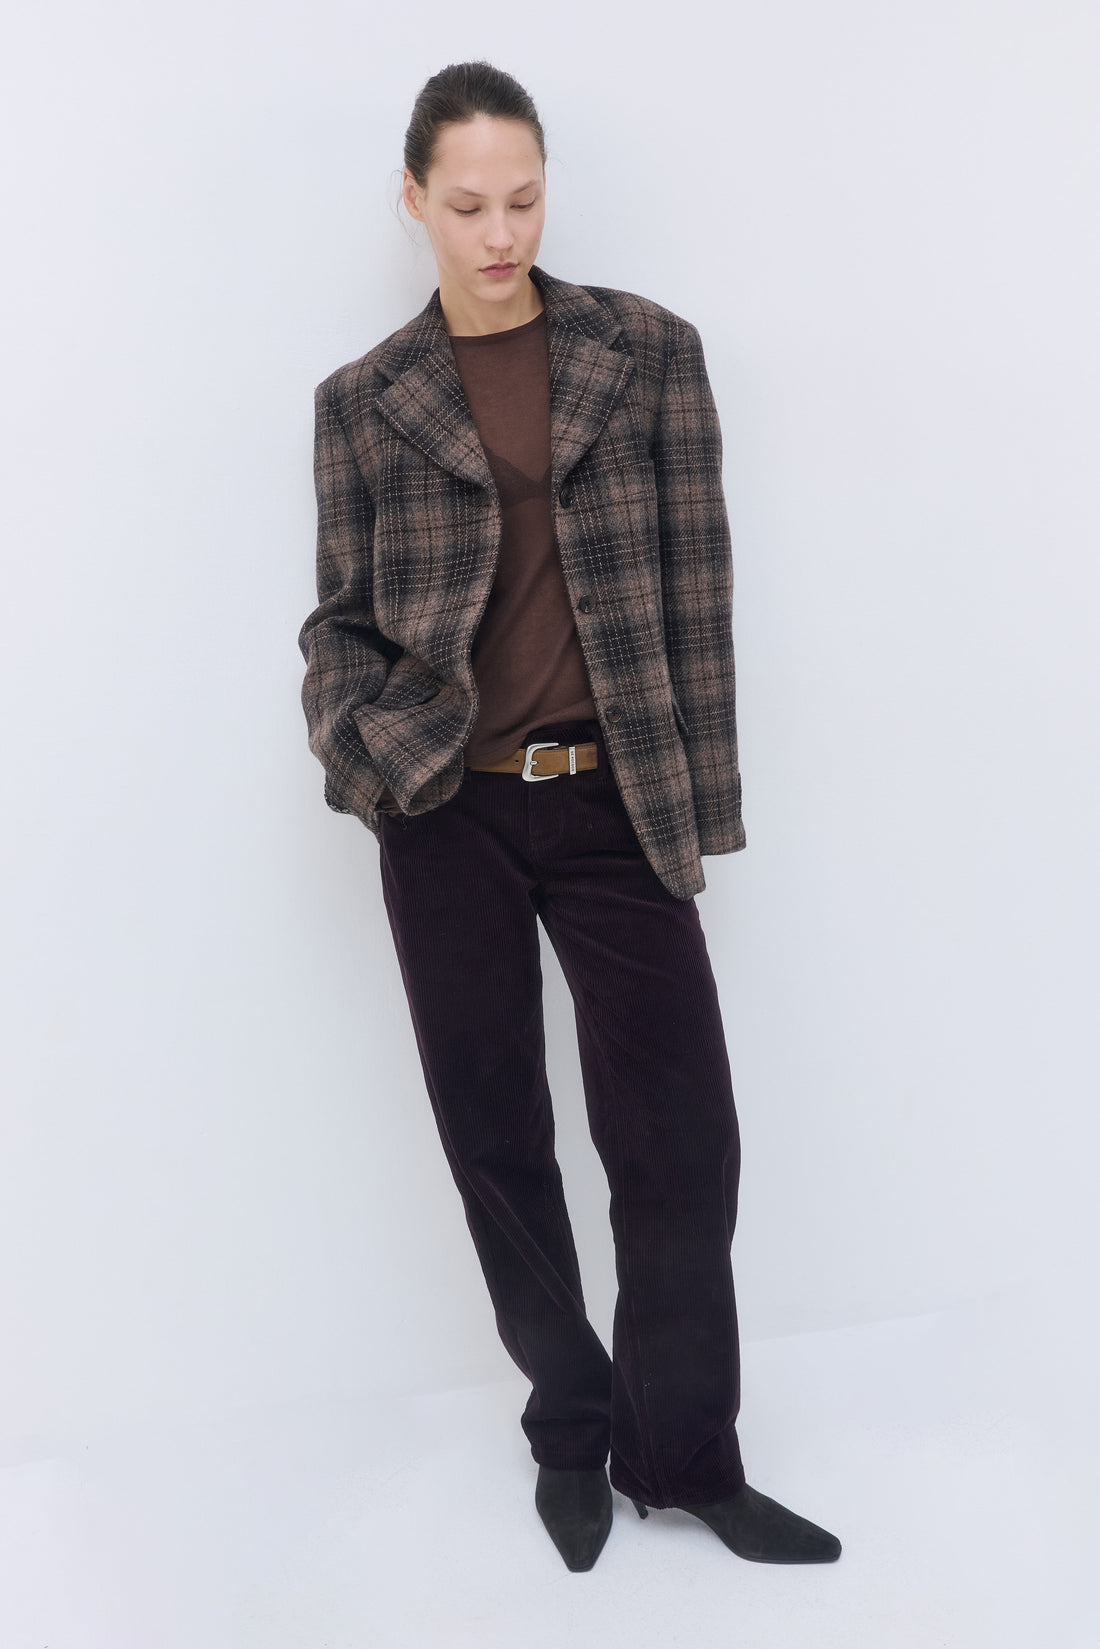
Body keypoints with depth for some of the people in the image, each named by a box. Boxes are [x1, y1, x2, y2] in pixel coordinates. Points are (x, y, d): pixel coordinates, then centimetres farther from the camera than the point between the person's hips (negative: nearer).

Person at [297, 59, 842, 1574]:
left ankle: (685, 1456, 23)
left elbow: (694, 587, 2)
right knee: (498, 1139, 9)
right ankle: (572, 1432, 30)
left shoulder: (648, 350, 4)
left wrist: (700, 801, -1)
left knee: (682, 1140, 2)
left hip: (615, 808, 0)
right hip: (450, 816, 1)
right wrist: (358, 745, -13)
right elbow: (343, 615, 8)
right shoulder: (366, 401, 5)